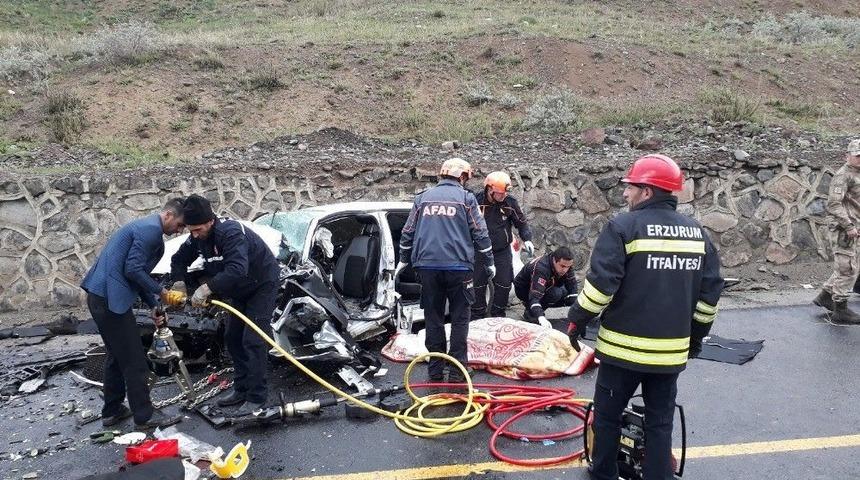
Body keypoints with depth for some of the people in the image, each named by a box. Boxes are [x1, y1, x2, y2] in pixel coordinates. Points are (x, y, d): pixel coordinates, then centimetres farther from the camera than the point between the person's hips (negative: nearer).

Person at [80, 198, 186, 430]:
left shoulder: (148, 228, 19)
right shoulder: (151, 229, -13)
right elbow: (133, 270, -19)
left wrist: (154, 306, 14)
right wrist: (160, 291, -8)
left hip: (101, 296, 11)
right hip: (110, 298, -11)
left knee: (117, 356, 20)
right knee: (133, 360, -2)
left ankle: (112, 411, 30)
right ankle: (144, 415, 6)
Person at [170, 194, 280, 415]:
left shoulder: (231, 233, -34)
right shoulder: (198, 237, -7)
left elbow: (237, 269, -47)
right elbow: (179, 259, 5)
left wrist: (208, 287, -49)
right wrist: (179, 282, -13)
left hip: (262, 285, -9)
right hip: (239, 289, 9)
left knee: (253, 341, -14)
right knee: (232, 337, 11)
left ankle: (257, 397, -8)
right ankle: (241, 389, 22)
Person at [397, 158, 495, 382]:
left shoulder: (423, 197, 12)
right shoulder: (466, 198, 2)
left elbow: (408, 232, 14)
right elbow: (480, 234, 0)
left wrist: (404, 260, 25)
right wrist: (489, 262, 10)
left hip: (427, 266, 3)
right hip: (458, 266, -3)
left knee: (433, 319, 10)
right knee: (459, 318, 7)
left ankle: (435, 370, 14)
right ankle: (457, 370, 6)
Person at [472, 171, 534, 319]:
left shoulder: (510, 202, -4)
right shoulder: (477, 201, -11)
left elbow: (521, 222, 9)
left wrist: (527, 239, -3)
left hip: (503, 252, 2)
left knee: (504, 285, 3)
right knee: (478, 285, 1)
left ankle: (498, 316, 20)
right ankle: (477, 317, 16)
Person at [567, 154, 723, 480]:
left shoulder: (624, 226, -11)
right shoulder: (697, 232, 7)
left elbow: (600, 283, -17)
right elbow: (710, 293, 10)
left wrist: (577, 320, -4)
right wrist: (697, 335, 21)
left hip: (624, 346, -4)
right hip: (671, 350, 5)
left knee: (608, 414, 13)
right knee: (660, 422, 14)